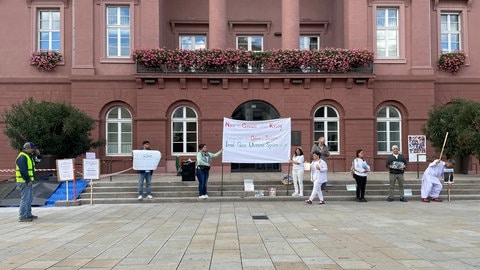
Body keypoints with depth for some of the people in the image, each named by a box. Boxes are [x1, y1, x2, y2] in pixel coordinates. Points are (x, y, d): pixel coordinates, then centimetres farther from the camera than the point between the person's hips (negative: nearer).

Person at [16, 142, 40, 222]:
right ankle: (22, 217, -4)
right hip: (24, 182, -11)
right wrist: (28, 180, -22)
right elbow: (23, 170, -22)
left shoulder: (29, 156, 15)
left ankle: (28, 214, 27)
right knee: (25, 199, -8)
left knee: (29, 199, 18)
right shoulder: (22, 157, -16)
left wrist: (37, 154, 6)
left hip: (28, 181, 11)